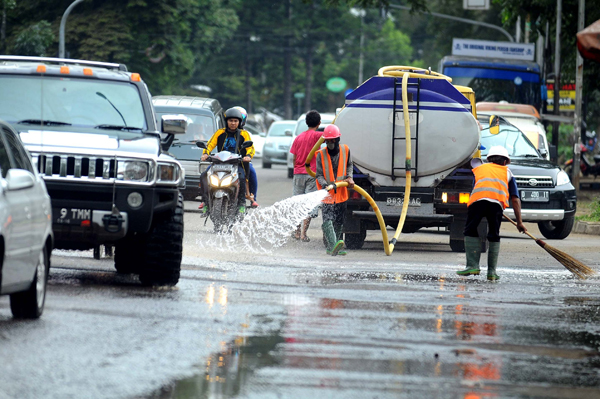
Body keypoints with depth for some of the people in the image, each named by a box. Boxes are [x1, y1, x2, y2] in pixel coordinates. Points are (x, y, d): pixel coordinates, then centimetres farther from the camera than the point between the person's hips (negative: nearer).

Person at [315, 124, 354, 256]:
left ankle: (332, 248, 21)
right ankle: (333, 246, -35)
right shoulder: (321, 155, -9)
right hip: (327, 192, -5)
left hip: (341, 192, 5)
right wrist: (325, 185, -26)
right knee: (327, 219, -21)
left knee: (339, 222, 11)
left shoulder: (345, 150, 0)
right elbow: (319, 175, -8)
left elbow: (349, 165, 21)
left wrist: (349, 177, 6)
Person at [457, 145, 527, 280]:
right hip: (498, 201, 0)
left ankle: (473, 265, -3)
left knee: (470, 231, 11)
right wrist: (519, 222, 27)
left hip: (477, 198, 0)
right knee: (494, 236, 12)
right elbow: (515, 200, 27)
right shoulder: (507, 172, 32)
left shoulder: (479, 168, 34)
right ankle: (491, 271, 7)